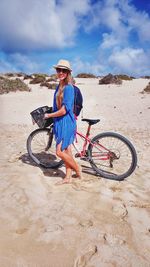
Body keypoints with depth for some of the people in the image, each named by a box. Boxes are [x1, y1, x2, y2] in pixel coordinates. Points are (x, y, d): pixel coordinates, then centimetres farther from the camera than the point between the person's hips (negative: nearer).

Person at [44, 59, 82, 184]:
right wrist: (49, 113, 11)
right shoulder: (59, 86, 11)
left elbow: (63, 110, -21)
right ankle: (68, 177, 23)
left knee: (60, 151, -6)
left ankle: (78, 169, 17)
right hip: (60, 122, 9)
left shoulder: (68, 87, -16)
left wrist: (48, 115, -10)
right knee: (66, 150, 13)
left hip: (66, 122, -9)